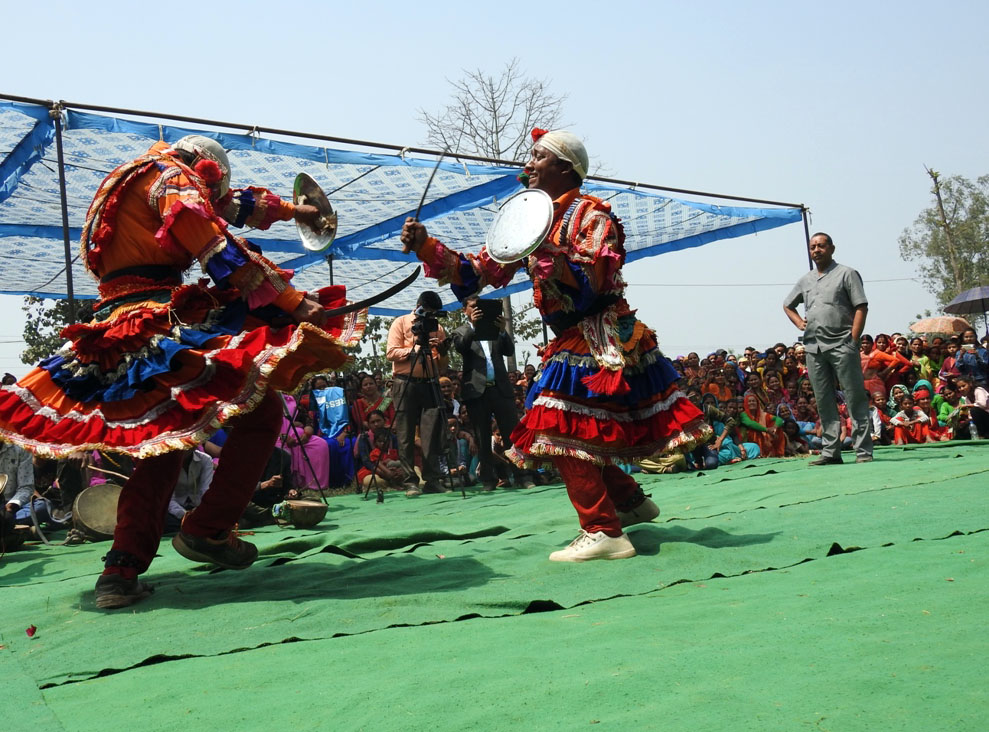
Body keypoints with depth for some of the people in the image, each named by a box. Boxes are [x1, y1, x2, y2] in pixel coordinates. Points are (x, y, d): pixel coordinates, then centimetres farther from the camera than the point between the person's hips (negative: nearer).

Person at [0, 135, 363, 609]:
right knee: (261, 408, -4)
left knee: (163, 445, 17)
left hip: (118, 335, 10)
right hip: (161, 320, -9)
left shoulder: (128, 184, 30)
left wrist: (290, 210, 46)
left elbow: (231, 205, 38)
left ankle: (121, 569, 7)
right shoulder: (172, 178, 1)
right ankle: (206, 530, -7)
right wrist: (294, 300, -18)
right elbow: (221, 251, -15)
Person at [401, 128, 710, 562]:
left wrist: (544, 251, -30)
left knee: (561, 431, -16)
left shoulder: (590, 215, -8)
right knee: (579, 436, 12)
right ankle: (632, 501, 30)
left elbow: (593, 283, -20)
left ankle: (603, 532, -13)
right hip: (572, 342, 8)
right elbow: (480, 272, 10)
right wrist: (426, 247, -1)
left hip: (599, 341, -8)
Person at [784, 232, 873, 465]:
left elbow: (861, 307, -3)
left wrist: (853, 339, -12)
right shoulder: (805, 280, 19)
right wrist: (800, 324, 13)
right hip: (814, 348, 5)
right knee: (824, 402, 6)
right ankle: (830, 452, 10)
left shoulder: (846, 274, 4)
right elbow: (787, 305, 32)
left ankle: (863, 450, -2)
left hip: (841, 345, -5)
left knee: (855, 399, -4)